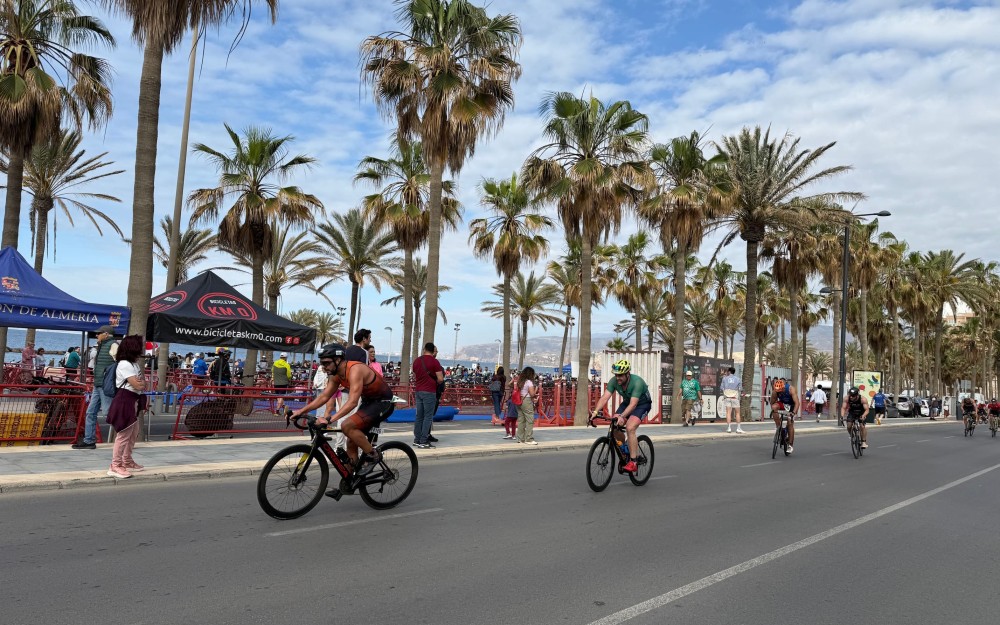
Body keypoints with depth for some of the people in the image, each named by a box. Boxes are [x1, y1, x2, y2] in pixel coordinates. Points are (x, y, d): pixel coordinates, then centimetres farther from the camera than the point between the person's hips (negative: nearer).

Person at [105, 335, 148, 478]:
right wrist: (143, 383, 0)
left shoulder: (135, 363, 15)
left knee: (134, 433, 20)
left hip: (133, 402, 11)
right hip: (124, 402, -11)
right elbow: (138, 385, -19)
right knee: (123, 435, -9)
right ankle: (115, 467, -3)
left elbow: (142, 383, 17)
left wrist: (141, 383, -3)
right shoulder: (124, 365, -17)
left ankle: (127, 462, 33)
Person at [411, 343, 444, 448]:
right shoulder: (434, 362, -9)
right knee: (428, 417, -2)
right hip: (429, 392, -6)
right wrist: (436, 382, 7)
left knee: (419, 416, 13)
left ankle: (417, 439, 17)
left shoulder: (416, 361, 9)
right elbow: (440, 379, -12)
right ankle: (423, 441, -4)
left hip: (418, 391, 6)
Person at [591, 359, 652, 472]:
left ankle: (633, 462, -20)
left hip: (642, 404, -6)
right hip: (627, 402, 6)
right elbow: (605, 397, -26)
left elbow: (633, 404, -41)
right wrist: (595, 411, -41)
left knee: (629, 428, -27)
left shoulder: (637, 382, -34)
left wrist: (622, 416, -55)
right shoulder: (613, 381, -19)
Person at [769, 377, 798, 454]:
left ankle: (790, 445, -1)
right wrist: (772, 410, -22)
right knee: (774, 407, -31)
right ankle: (778, 427, -19)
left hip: (791, 405, -3)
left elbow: (797, 403, -33)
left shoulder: (791, 389, -31)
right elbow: (772, 402, -9)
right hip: (782, 403, 3)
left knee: (790, 423, -11)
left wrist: (793, 413, -43)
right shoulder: (775, 391, -23)